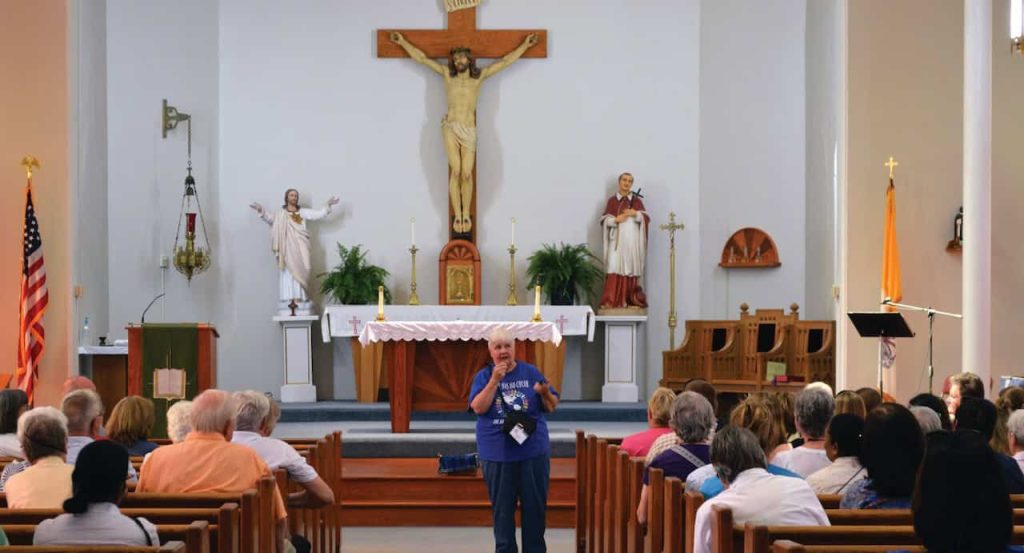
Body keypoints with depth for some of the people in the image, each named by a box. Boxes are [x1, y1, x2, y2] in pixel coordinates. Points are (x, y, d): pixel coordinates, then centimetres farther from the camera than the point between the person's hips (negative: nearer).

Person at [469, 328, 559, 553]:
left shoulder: (530, 372, 5)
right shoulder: (483, 377, 3)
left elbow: (552, 406, 5)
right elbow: (479, 408, -12)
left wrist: (545, 393, -17)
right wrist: (495, 380, -18)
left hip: (533, 452, 1)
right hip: (497, 454, -1)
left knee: (535, 506, 5)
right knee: (502, 507, 6)